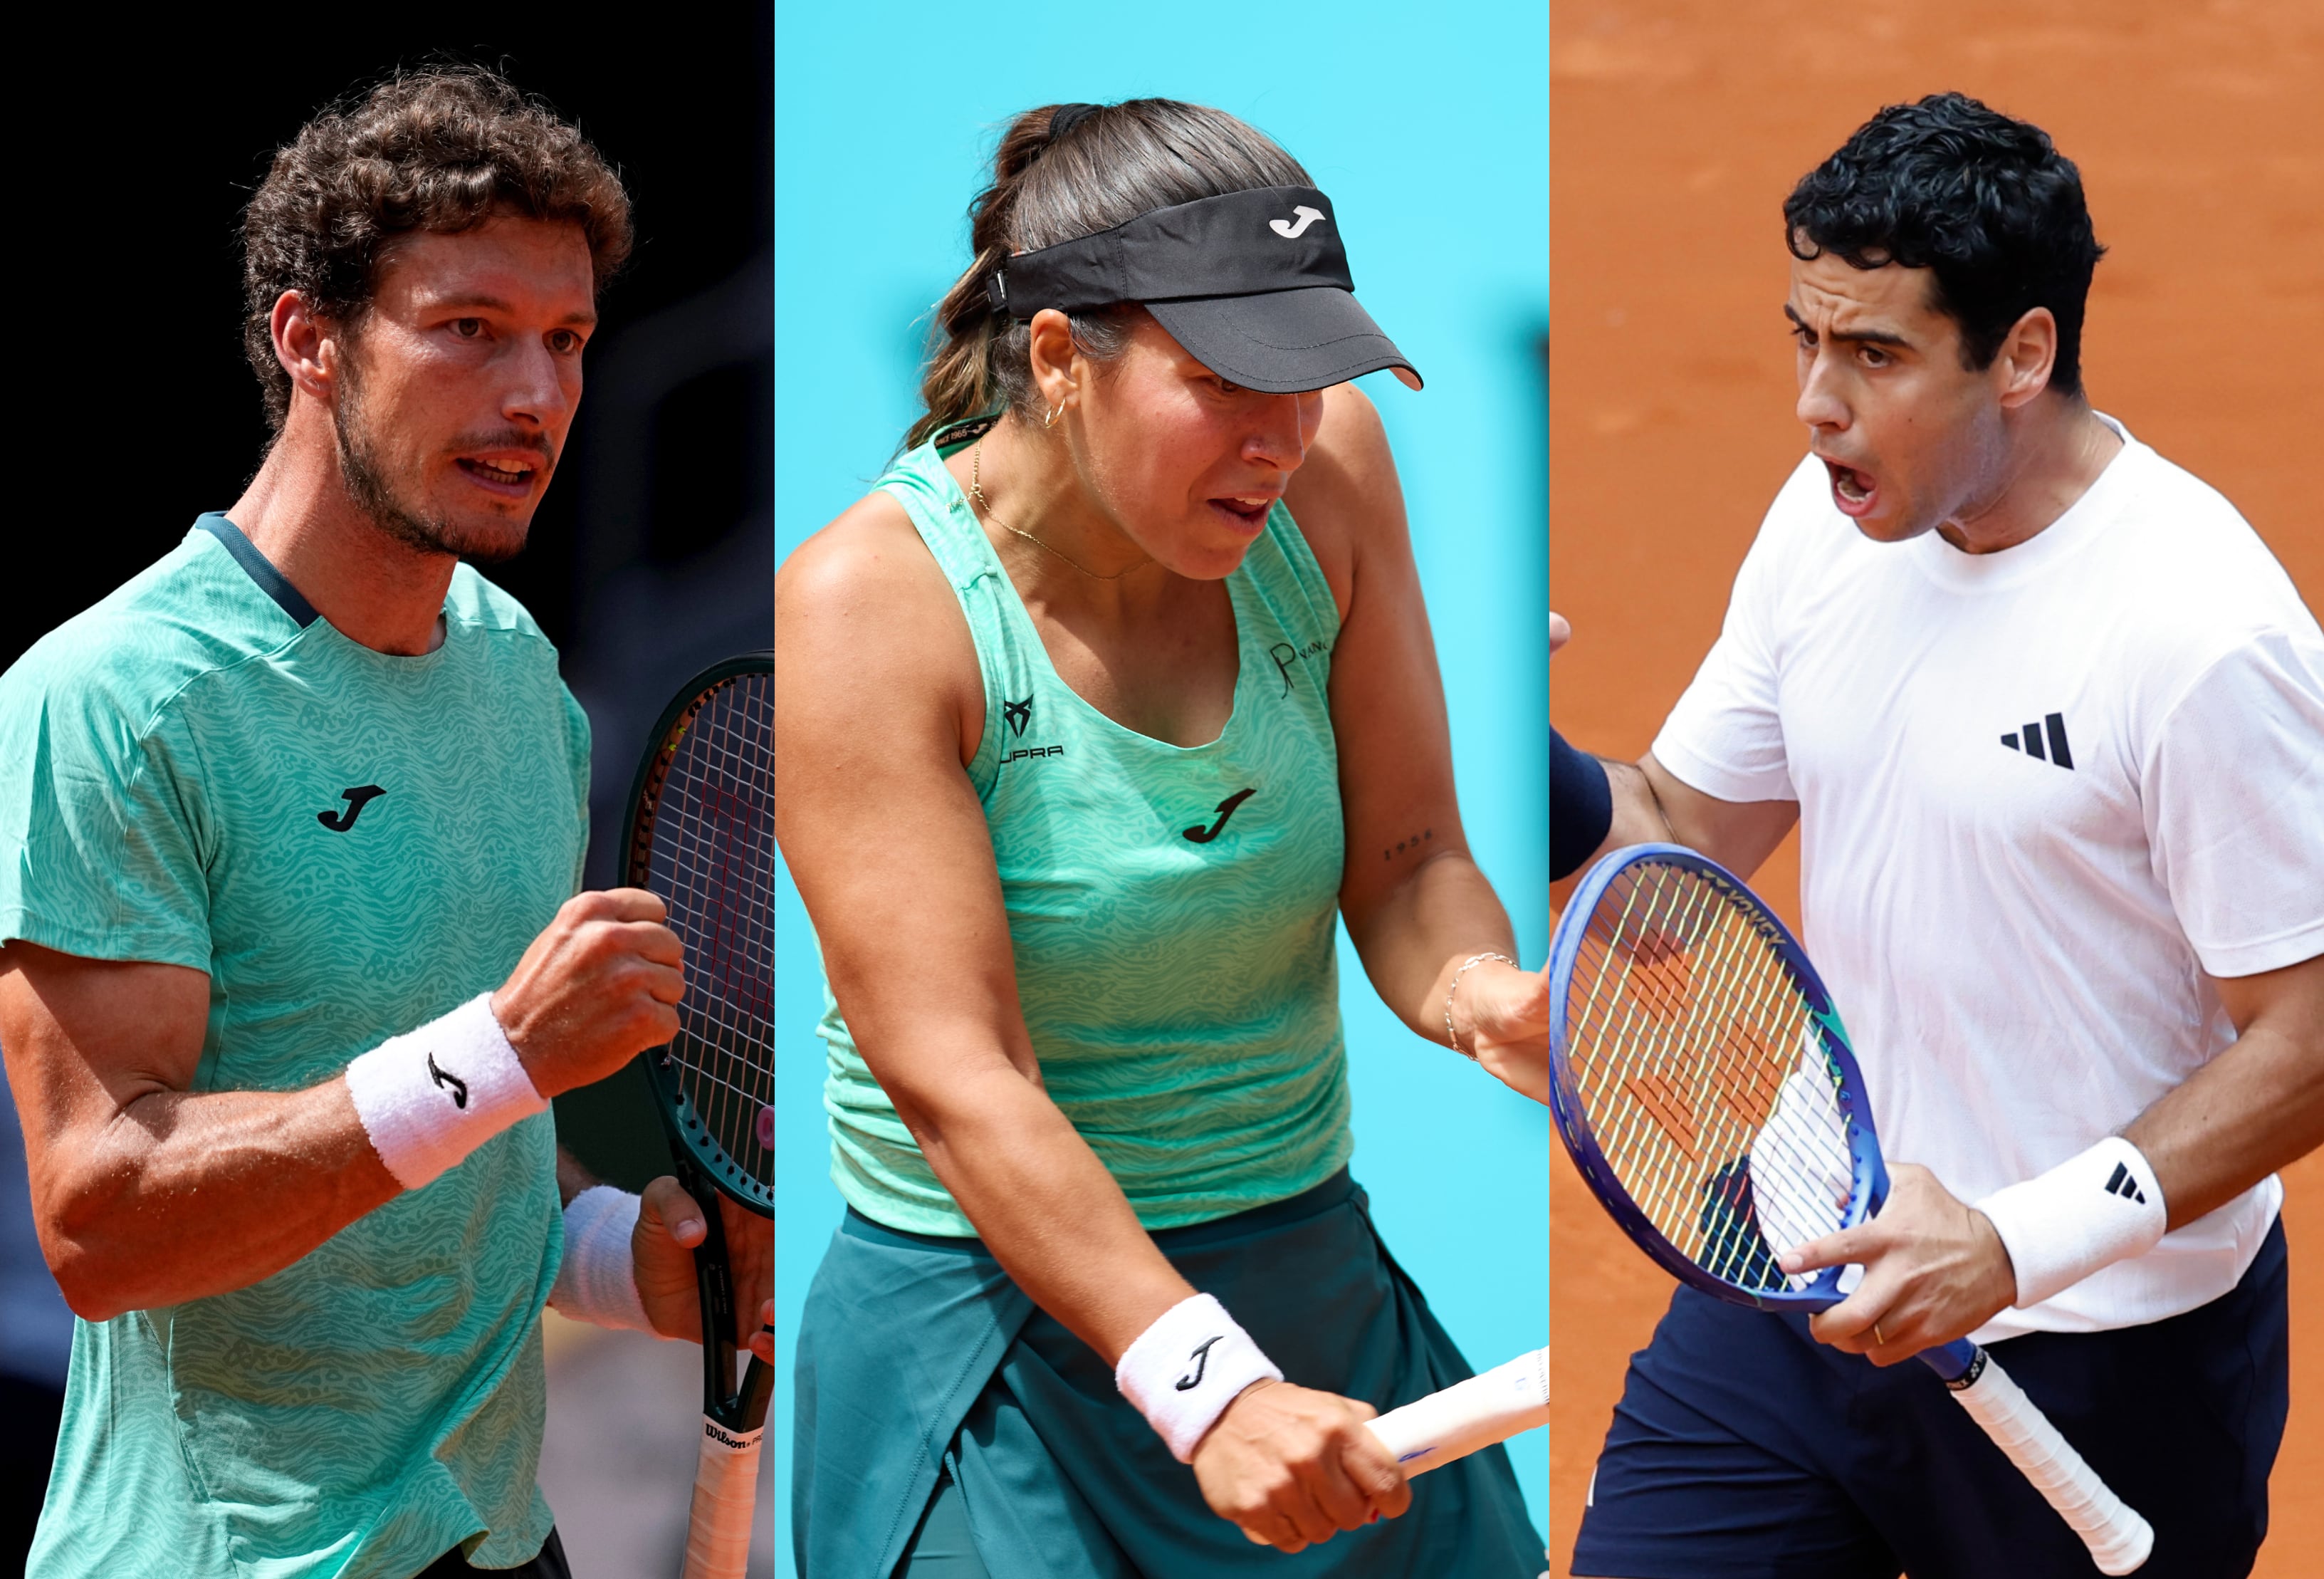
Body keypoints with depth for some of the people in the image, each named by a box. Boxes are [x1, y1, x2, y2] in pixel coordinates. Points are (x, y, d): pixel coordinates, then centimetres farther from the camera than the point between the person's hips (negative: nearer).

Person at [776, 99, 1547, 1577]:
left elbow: (1408, 858, 2)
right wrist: (1206, 1385, -34)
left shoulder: (1324, 472, -4)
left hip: (1317, 1278, 5)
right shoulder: (867, 609, -18)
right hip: (999, 1331, -5)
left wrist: (1474, 989, -22)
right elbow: (956, 1080, -24)